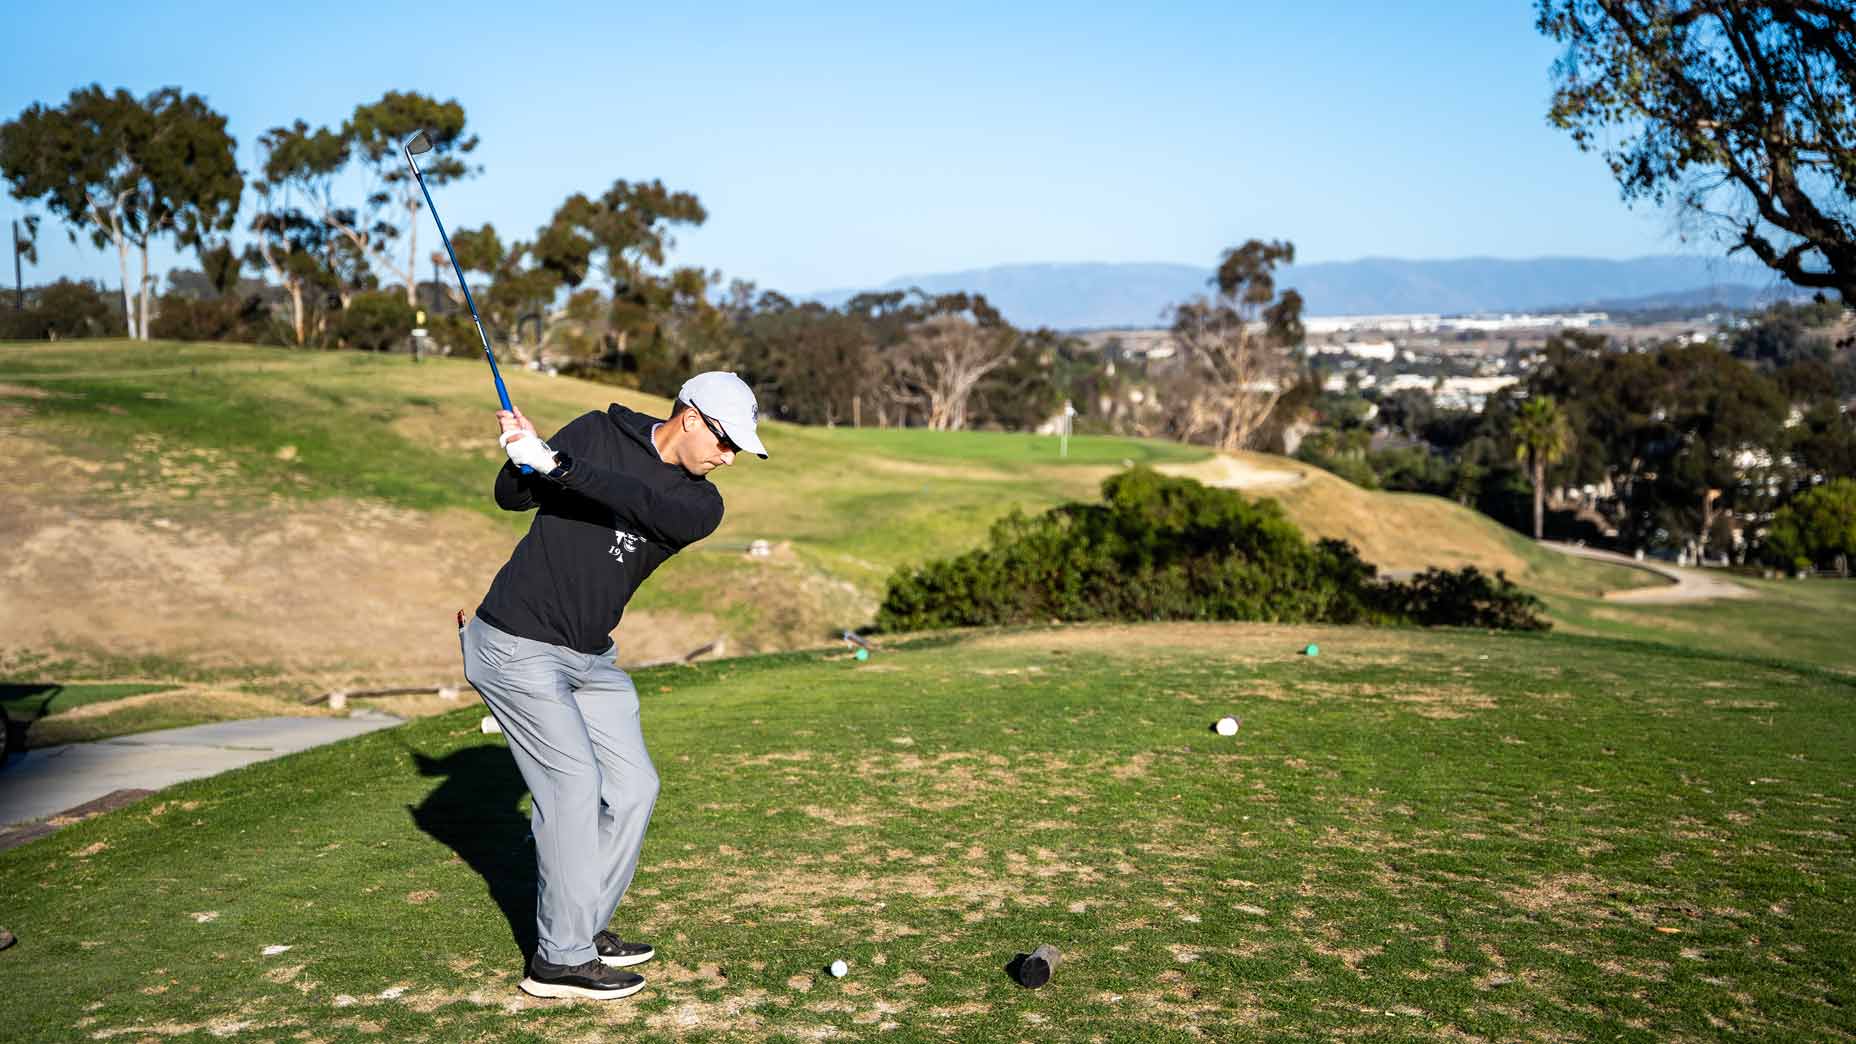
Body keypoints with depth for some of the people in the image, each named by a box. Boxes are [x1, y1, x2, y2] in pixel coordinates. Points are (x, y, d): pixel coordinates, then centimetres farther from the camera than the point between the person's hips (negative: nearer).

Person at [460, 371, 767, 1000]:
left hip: (591, 658, 6)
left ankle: (584, 928, 20)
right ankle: (560, 960, -4)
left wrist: (555, 463, -31)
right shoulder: (599, 434, -6)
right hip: (517, 644, -6)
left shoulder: (701, 504, -1)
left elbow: (643, 504, -22)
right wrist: (524, 452, -26)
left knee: (633, 786, 5)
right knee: (574, 782, -11)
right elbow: (511, 496, -5)